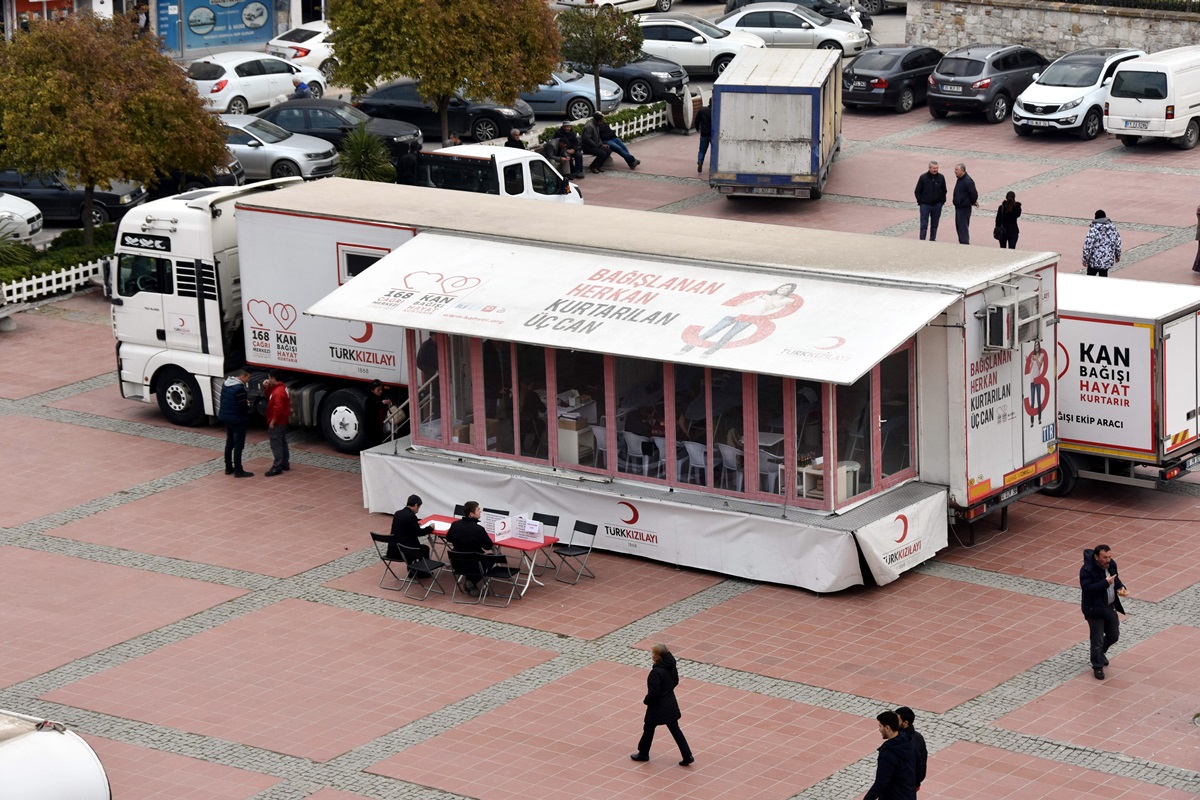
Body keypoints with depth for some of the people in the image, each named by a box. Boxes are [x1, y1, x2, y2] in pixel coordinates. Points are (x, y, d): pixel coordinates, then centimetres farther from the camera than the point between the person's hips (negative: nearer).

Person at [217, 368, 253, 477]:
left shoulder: (226, 385, 4)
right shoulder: (239, 389, -24)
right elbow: (243, 407, -24)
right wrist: (248, 404, 0)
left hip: (226, 418, 9)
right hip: (237, 420, -9)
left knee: (229, 443, 18)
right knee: (238, 445, -1)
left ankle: (228, 468, 26)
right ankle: (238, 471, 2)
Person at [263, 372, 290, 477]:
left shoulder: (278, 392, -25)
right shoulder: (281, 387, 8)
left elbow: (278, 409, -30)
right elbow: (269, 396, 21)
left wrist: (272, 421, -21)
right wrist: (265, 387, 3)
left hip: (276, 423, -11)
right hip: (282, 421, 11)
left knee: (276, 444, -6)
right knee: (282, 443, 18)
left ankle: (277, 467, -3)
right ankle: (285, 464, 28)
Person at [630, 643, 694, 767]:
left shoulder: (656, 672, -28)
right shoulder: (671, 666, -4)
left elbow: (653, 692, -25)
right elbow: (675, 681, 11)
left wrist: (646, 701, -7)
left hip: (658, 706, -7)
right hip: (671, 704, 7)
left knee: (649, 729, 15)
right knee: (675, 730, 14)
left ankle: (643, 754, 32)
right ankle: (688, 756, 11)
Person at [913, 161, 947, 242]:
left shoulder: (941, 178, 0)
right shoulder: (923, 177, -7)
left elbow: (944, 191, 11)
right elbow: (917, 191, 0)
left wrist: (942, 201, 4)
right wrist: (920, 202, -4)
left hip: (937, 205, 2)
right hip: (925, 204, -2)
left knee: (934, 225, 10)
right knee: (924, 225, -3)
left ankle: (932, 240, 20)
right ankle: (922, 241, -1)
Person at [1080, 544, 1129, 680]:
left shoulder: (1111, 565, -3)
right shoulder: (1087, 570, -24)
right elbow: (1087, 589, -33)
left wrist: (1121, 588, -7)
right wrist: (1105, 583, -36)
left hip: (1110, 607, 7)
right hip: (1095, 609, -7)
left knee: (1114, 635, 18)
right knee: (1097, 640, 3)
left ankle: (1100, 652, 46)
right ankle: (1097, 667, 21)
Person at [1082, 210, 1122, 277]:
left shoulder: (1093, 229, -16)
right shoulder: (1113, 228, 1)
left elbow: (1088, 245, -17)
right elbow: (1117, 243, 9)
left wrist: (1085, 259, -7)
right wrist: (1117, 255, 22)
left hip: (1094, 261, -4)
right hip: (1107, 261, 4)